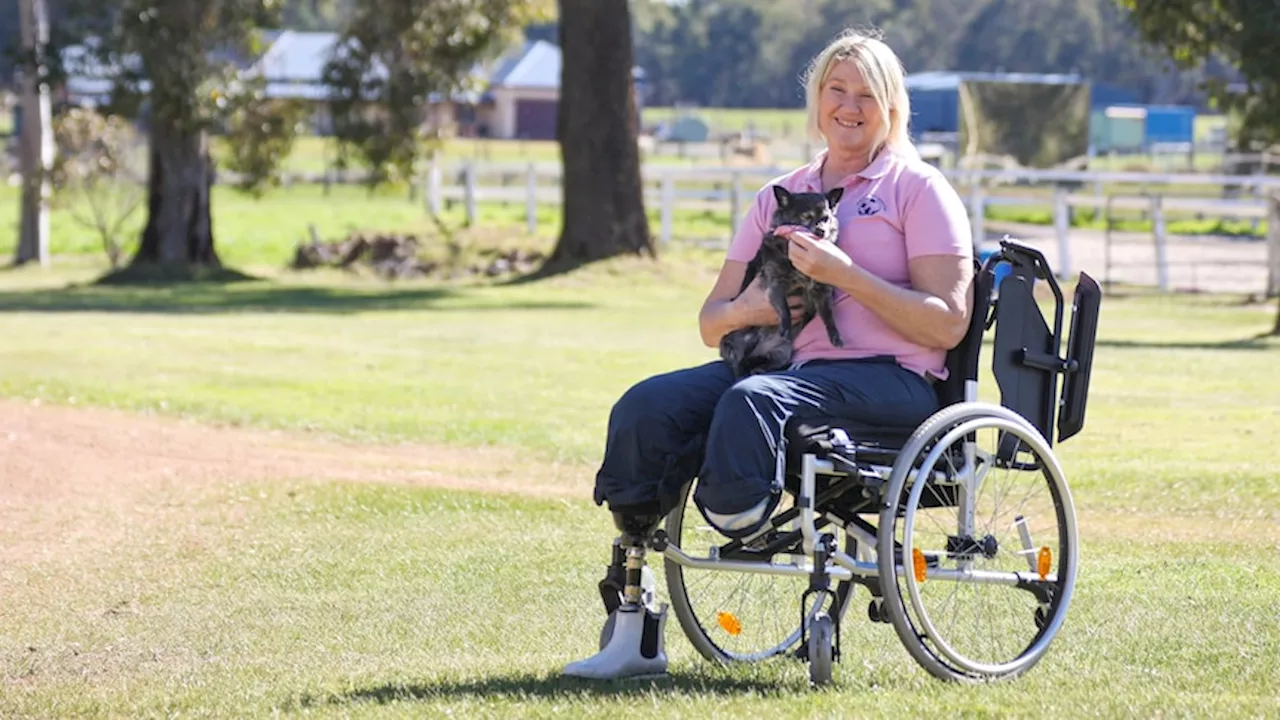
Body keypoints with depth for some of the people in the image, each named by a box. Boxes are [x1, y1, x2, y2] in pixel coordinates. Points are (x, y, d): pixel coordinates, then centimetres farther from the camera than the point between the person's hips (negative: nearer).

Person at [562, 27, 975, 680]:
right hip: (786, 365, 6)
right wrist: (746, 311, -6)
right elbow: (711, 322, 19)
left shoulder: (919, 190, 5)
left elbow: (946, 325, -7)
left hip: (889, 379, -6)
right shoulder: (781, 197, 21)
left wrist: (845, 274, -15)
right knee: (648, 405, -20)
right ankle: (631, 631, -21)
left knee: (750, 400, -37)